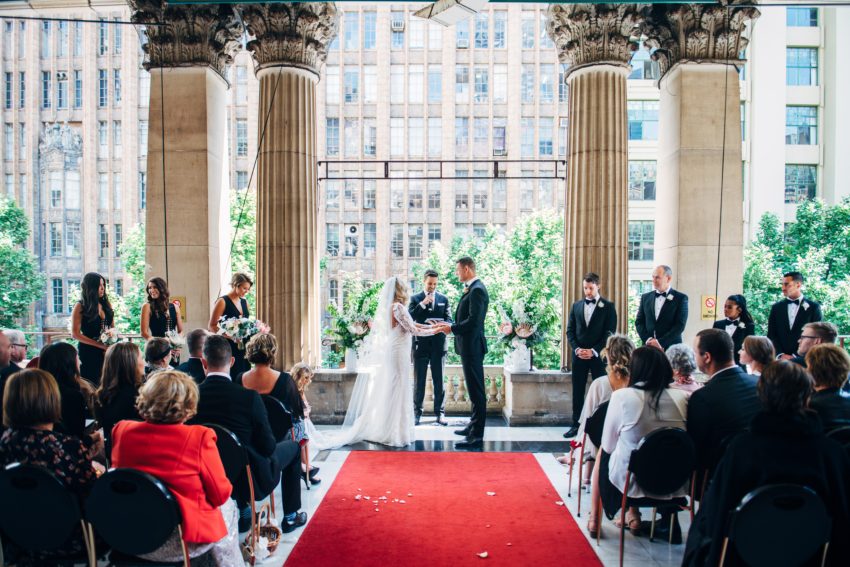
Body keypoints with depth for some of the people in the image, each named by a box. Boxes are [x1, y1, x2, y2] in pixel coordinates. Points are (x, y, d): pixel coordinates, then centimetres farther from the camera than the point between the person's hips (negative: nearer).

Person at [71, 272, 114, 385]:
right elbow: (75, 334, -9)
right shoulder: (80, 306, -4)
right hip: (89, 352, -4)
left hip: (106, 352, 4)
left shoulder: (106, 304, 9)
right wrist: (100, 345, -14)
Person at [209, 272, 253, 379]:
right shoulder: (222, 302, -6)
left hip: (243, 347, 6)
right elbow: (212, 326, -10)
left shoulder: (245, 302, 13)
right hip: (228, 347, -6)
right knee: (231, 377, -7)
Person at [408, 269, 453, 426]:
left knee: (439, 380, 4)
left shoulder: (443, 299, 9)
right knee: (419, 381, 5)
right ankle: (417, 412, 13)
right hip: (420, 344, -1)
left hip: (438, 344, 1)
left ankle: (439, 412, 11)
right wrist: (423, 303, -16)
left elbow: (449, 319, 4)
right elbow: (409, 318, -7)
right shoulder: (415, 298, 5)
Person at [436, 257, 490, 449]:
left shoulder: (477, 290, -17)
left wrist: (452, 328, -15)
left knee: (476, 391, -5)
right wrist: (451, 325, 7)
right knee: (474, 389, 19)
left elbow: (474, 321, -24)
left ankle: (477, 436, 1)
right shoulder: (471, 288, 14)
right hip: (469, 346, 10)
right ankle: (474, 426, 31)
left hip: (472, 347, -10)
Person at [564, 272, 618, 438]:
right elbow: (570, 330, 8)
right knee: (578, 391, 6)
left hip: (598, 355, -3)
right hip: (579, 355, 3)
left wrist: (594, 351, -14)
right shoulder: (576, 305, 11)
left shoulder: (608, 306, 0)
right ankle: (576, 424, 12)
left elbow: (610, 333, -6)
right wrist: (577, 349, -7)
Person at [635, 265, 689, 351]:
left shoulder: (681, 298, -1)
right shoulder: (646, 297, 11)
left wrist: (660, 342, -14)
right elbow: (639, 322, 9)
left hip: (671, 348, -3)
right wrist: (648, 339, -7)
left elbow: (680, 325, -8)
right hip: (648, 347, 3)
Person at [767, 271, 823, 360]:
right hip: (780, 359, 2)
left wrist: (796, 356, -10)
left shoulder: (813, 307, 2)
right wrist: (781, 355, -9)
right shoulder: (776, 307, 9)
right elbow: (771, 335, 6)